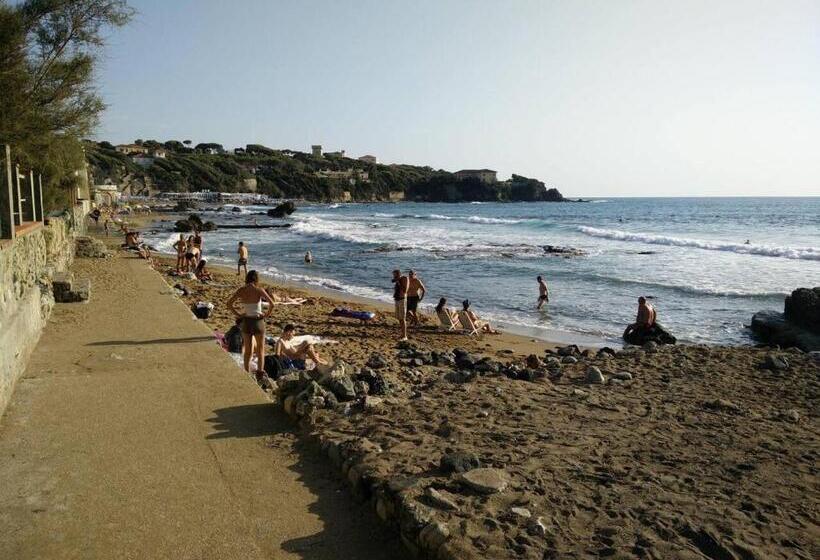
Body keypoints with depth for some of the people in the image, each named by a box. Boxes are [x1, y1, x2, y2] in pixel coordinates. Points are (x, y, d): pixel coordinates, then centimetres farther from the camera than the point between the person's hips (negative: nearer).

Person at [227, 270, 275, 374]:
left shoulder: (241, 290, -3)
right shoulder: (259, 290, -12)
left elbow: (229, 303, -4)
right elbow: (271, 304, -19)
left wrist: (238, 314, 1)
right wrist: (267, 314, -5)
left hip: (246, 321, 3)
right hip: (258, 321, -3)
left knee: (247, 349, 16)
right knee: (260, 349, 12)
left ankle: (247, 373, 22)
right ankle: (259, 373, 12)